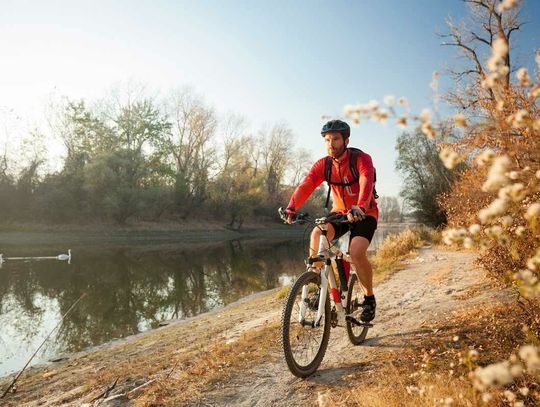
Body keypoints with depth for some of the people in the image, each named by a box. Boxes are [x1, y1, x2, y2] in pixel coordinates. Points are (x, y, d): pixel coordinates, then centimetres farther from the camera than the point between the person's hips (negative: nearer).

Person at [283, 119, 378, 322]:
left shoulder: (361, 159, -19)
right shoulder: (323, 164, -8)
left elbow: (366, 183, -37)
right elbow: (305, 186, -22)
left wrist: (360, 208, -57)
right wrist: (291, 208, -39)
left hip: (364, 214, -3)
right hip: (339, 212, 4)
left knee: (356, 252, -27)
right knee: (317, 234, -26)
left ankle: (369, 298, 0)